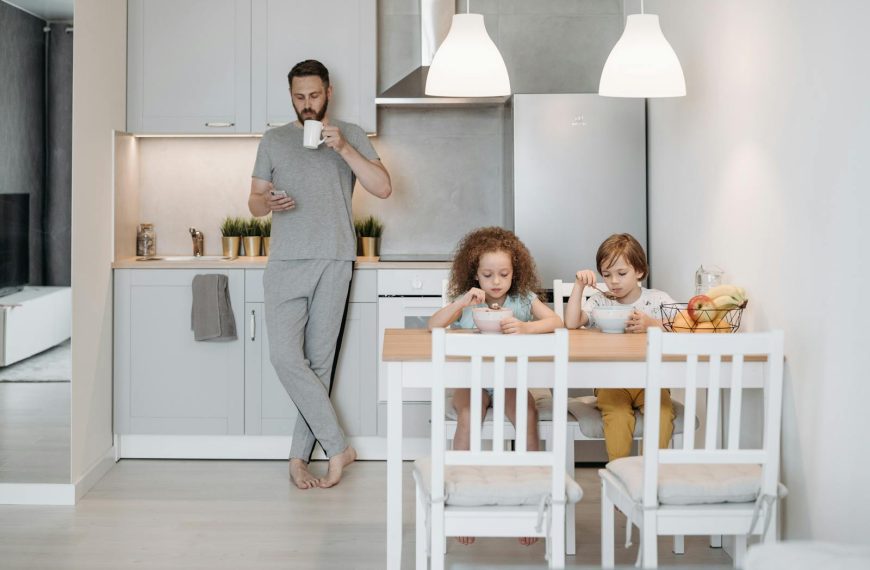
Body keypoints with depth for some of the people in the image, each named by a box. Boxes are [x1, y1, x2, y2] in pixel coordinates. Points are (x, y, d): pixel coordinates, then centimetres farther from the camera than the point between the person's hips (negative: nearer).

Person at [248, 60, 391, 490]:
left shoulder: (350, 135, 8)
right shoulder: (274, 140, 13)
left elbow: (383, 188, -3)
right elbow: (254, 201, 14)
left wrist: (342, 148, -13)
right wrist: (268, 203, -10)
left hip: (333, 263, -1)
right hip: (286, 264, 1)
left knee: (319, 362, 0)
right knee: (285, 356, -13)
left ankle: (300, 457, 10)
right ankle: (338, 447, -4)